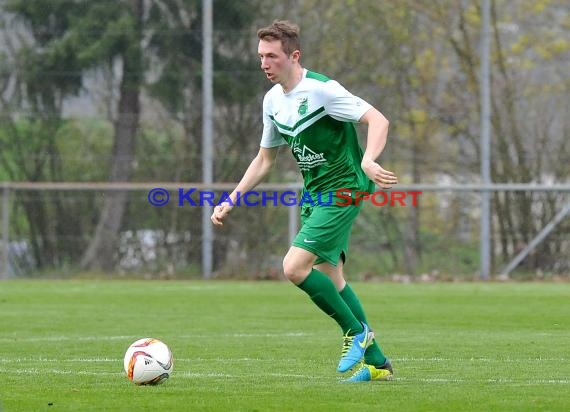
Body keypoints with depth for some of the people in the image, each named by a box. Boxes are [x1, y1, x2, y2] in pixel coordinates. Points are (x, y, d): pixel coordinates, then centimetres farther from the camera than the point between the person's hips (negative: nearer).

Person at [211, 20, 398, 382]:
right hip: (313, 195, 9)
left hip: (341, 191, -9)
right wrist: (231, 201, 13)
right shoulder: (273, 100, 6)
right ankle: (376, 363, 19)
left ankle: (356, 332, 0)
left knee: (294, 267, -18)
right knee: (331, 279, 9)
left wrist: (368, 162, -40)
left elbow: (378, 120, -23)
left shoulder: (321, 90, -19)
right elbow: (265, 159, 19)